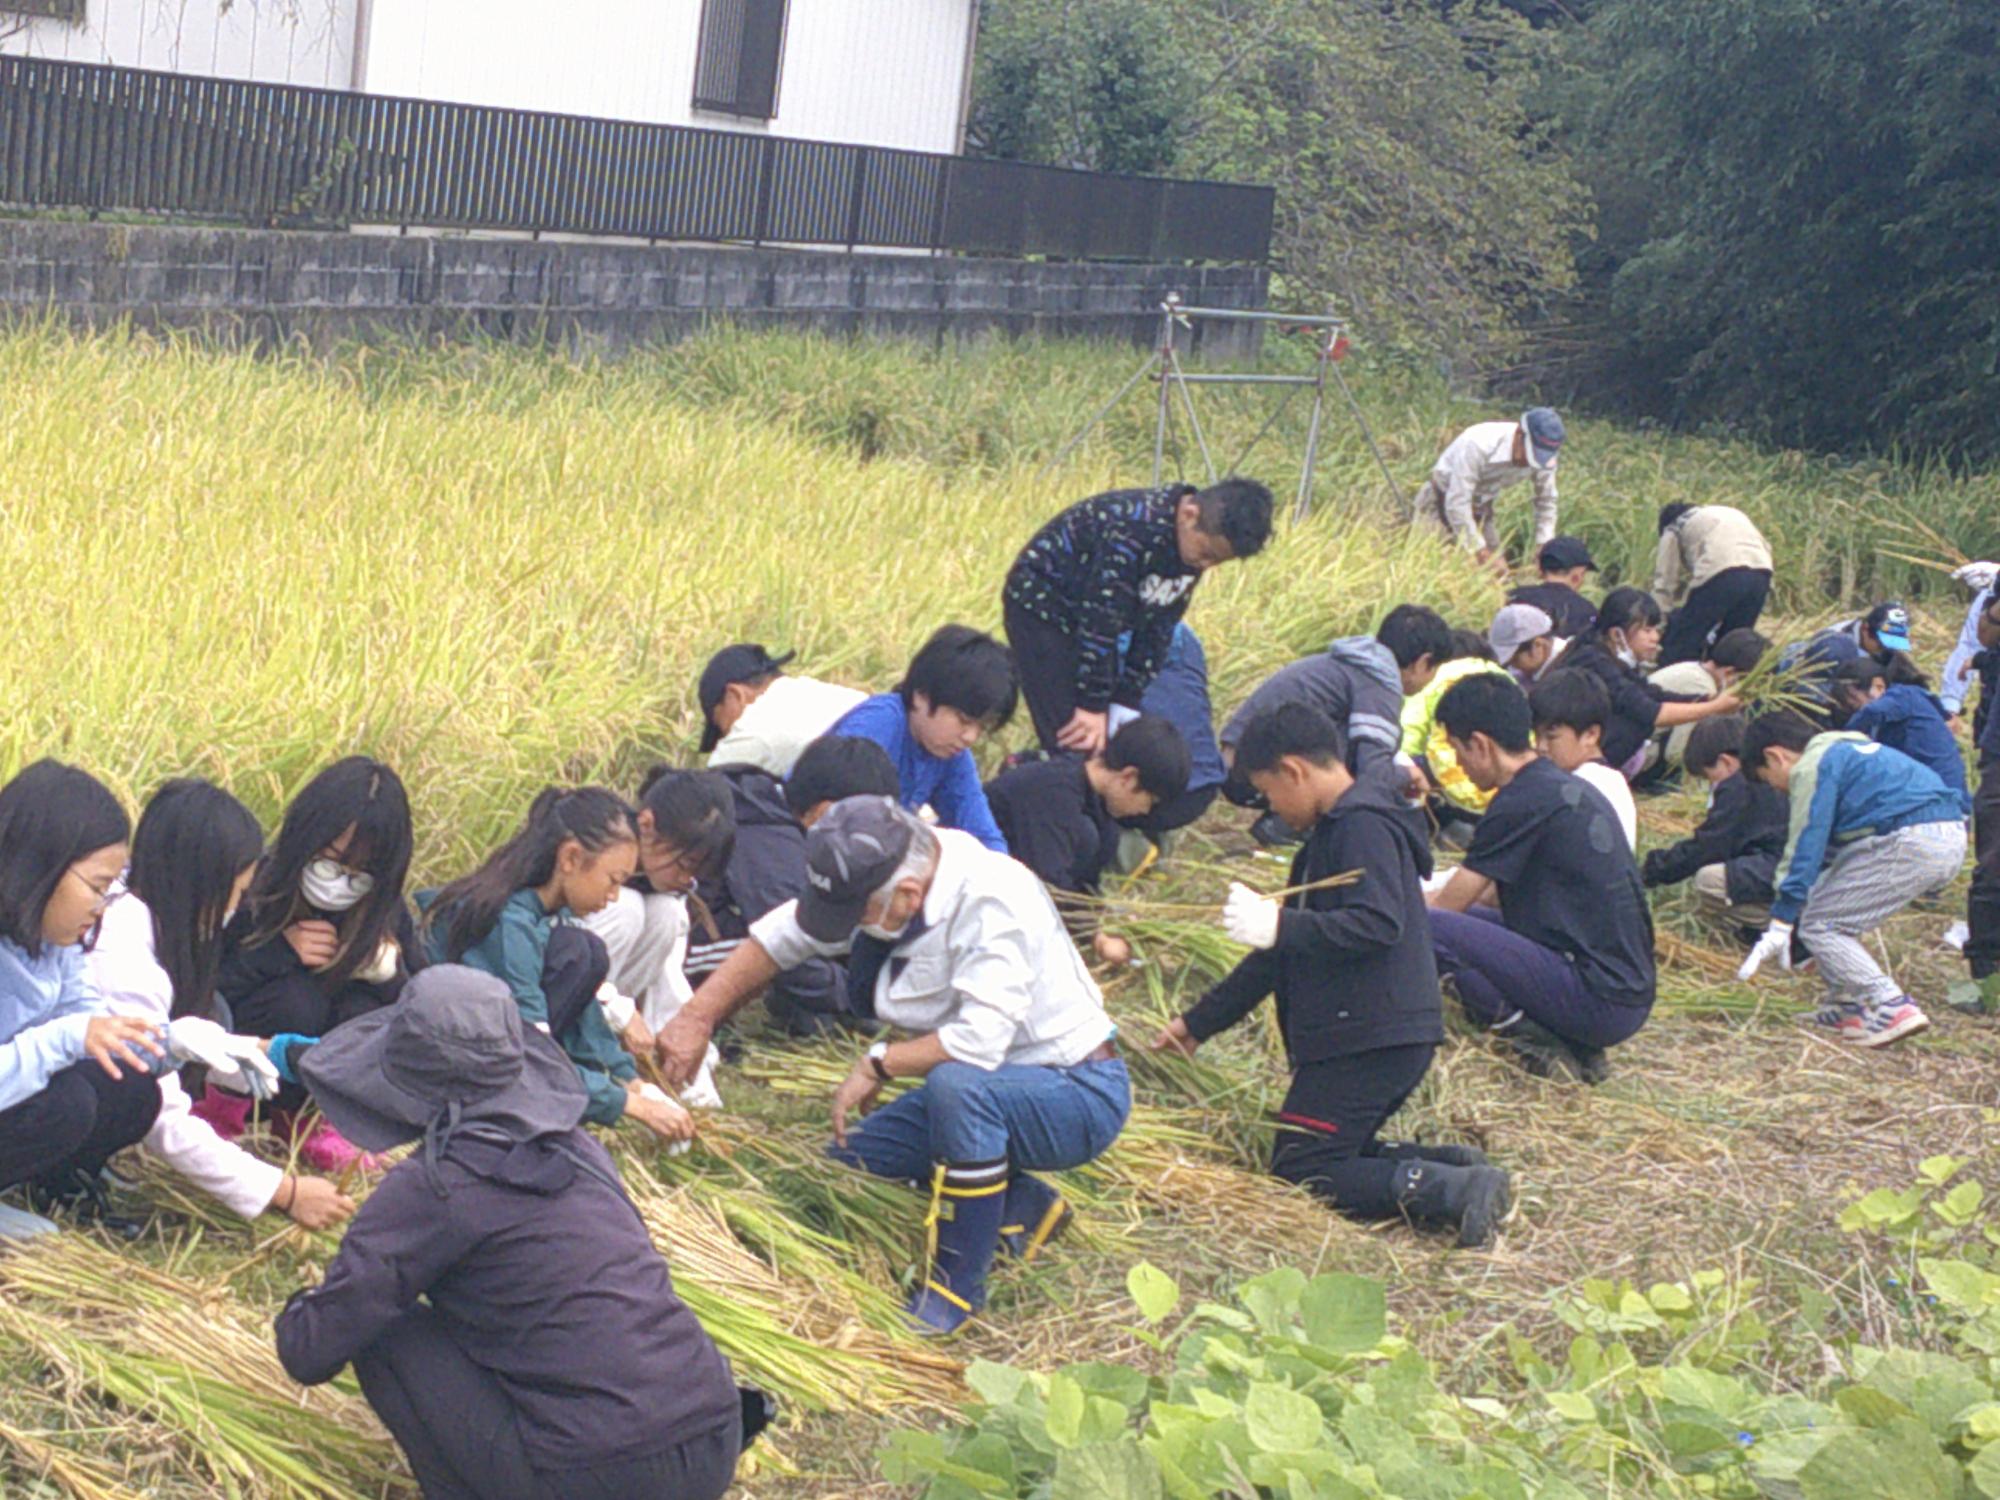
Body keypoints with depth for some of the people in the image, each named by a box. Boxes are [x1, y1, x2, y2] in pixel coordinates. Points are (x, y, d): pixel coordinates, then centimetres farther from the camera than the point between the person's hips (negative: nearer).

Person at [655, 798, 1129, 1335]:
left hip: (1081, 1096, -9)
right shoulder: (878, 882, -6)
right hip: (978, 1094, 9)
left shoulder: (991, 899, -30)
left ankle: (958, 1286, -20)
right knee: (852, 1157, 2)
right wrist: (696, 1019, -1)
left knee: (958, 1083, -36)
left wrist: (878, 1064, -23)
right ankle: (1025, 1208, 15)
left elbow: (982, 1041, -37)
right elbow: (780, 935, 6)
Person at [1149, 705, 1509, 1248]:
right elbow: (1285, 949, 25)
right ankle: (1455, 1168, 0)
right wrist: (1197, 1023, 26)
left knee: (1298, 1174, -8)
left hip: (1373, 1039, -11)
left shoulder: (1364, 826, -12)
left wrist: (1280, 925, -28)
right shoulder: (1332, 831, 20)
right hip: (1367, 1035, 11)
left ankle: (1454, 1189, -21)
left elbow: (1380, 923, -27)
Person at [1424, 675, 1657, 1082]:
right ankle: (1576, 1046, 8)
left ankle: (1543, 1043, -11)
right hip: (1631, 994, 10)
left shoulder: (1523, 803, -13)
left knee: (1430, 931, -16)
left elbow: (1448, 905, -3)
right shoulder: (1567, 788, 15)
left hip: (1600, 1001, -10)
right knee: (1462, 921, 21)